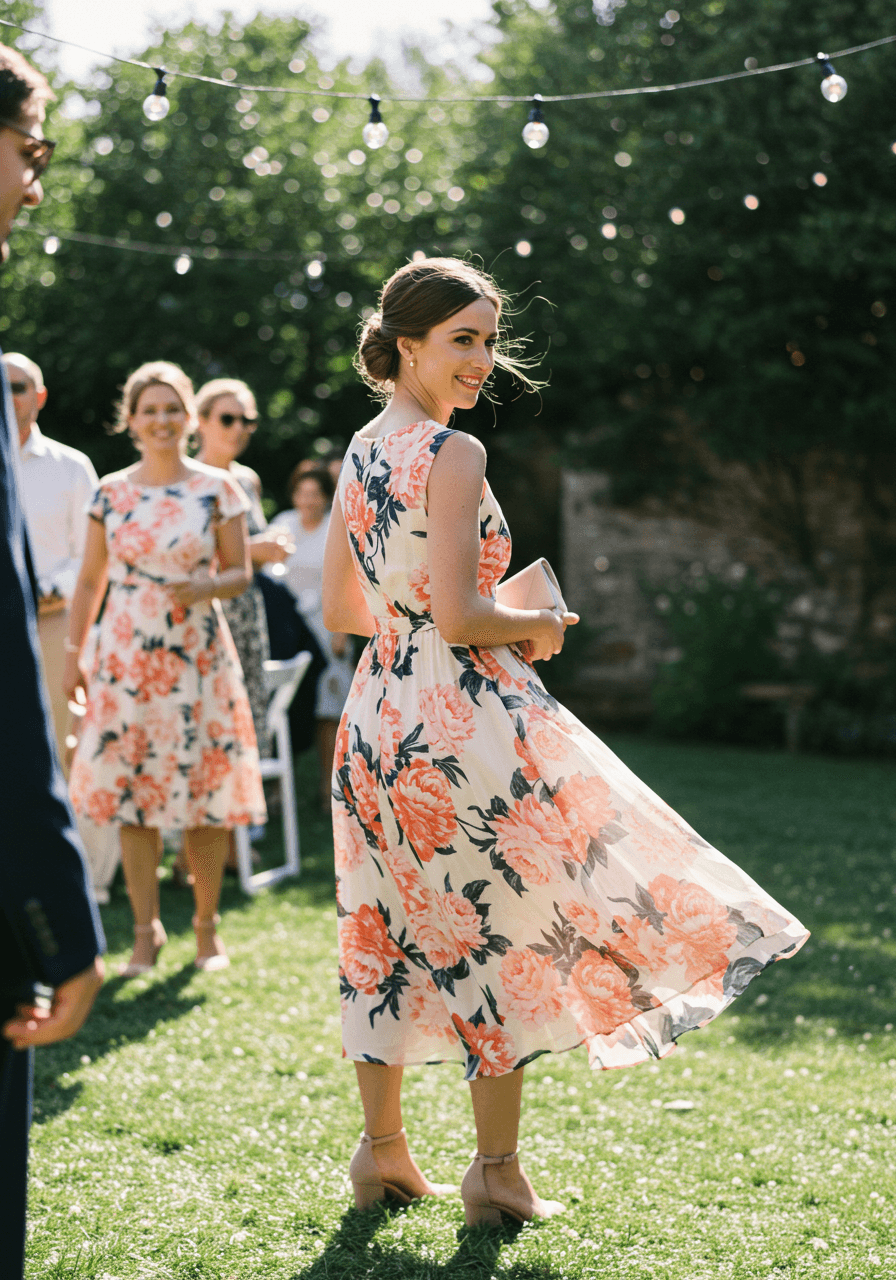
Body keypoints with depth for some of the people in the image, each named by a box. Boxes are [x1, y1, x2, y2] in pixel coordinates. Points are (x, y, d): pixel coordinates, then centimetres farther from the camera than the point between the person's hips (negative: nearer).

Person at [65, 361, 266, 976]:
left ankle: (207, 926, 12)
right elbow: (90, 581, 11)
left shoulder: (217, 488, 2)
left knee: (205, 792, 0)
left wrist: (206, 586, -16)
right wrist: (72, 654, 6)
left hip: (198, 658, -1)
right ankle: (146, 930, 11)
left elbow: (241, 573, 4)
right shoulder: (111, 492, 7)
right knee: (131, 792, 0)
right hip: (127, 659, 1)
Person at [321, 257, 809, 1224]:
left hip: (378, 711, 8)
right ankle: (496, 1172, 12)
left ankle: (382, 1151, 24)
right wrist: (536, 626, -3)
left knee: (390, 934, 14)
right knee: (504, 933, 4)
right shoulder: (454, 454, -15)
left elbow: (340, 611, 14)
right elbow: (460, 617, -20)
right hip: (463, 720, -8)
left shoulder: (359, 453, 10)